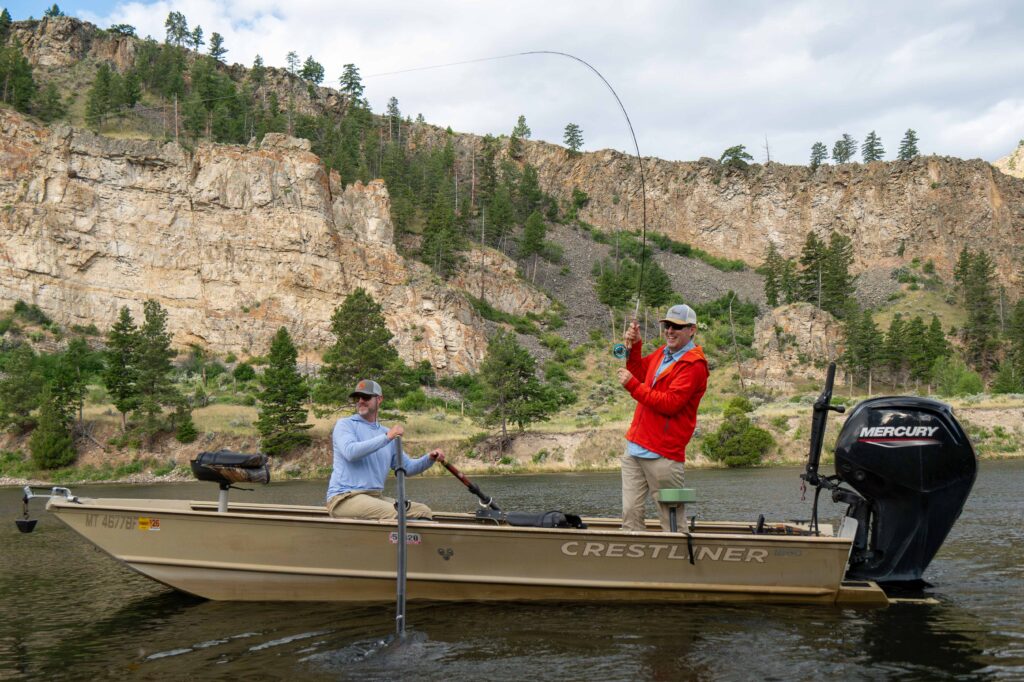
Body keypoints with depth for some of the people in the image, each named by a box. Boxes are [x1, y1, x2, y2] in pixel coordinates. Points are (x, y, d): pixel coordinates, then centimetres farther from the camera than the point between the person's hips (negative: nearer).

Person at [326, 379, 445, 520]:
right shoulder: (345, 425, 2)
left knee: (423, 511, -6)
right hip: (344, 497, -7)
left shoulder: (386, 432, 19)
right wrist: (387, 437, -20)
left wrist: (429, 458, 1)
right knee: (393, 513, -30)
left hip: (376, 497, 7)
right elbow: (350, 452, -19)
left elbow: (407, 467, 20)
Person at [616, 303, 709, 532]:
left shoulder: (693, 365, -11)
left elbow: (670, 403, -19)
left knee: (672, 520, -1)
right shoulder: (662, 353, 14)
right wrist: (634, 346, 13)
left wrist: (632, 385, -19)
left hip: (662, 455, -8)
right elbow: (639, 373, 29)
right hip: (635, 447, 8)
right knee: (630, 513, 4)